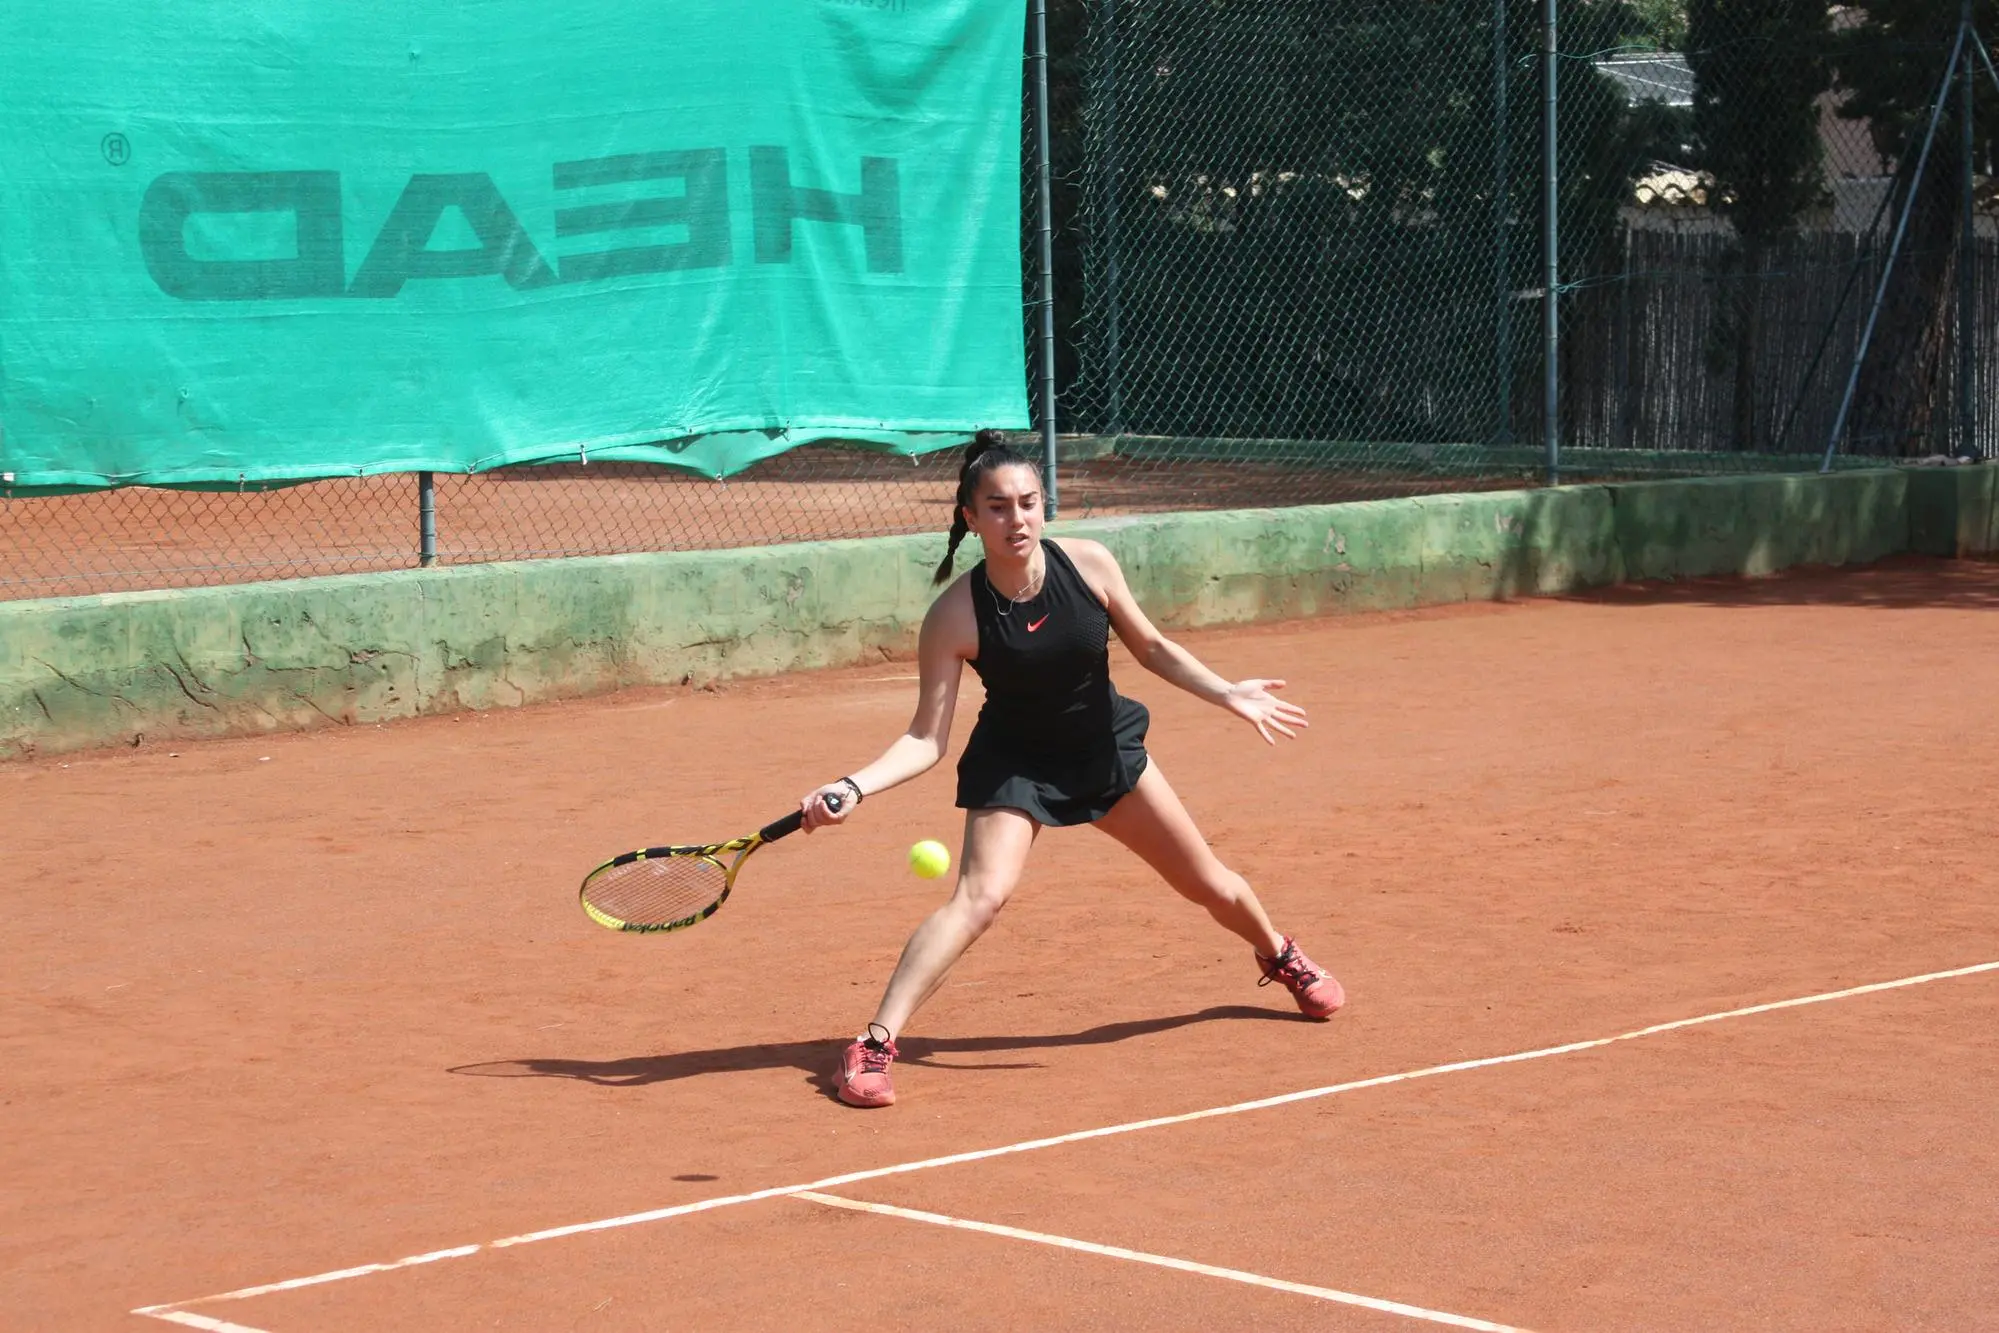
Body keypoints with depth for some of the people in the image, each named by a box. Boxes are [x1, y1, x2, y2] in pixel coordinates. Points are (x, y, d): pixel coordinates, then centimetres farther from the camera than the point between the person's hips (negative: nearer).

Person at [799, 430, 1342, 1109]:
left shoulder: (1089, 564, -19)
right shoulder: (954, 616, -26)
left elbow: (1152, 649, -2)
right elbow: (926, 740, -22)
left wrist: (1231, 694, -9)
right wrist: (856, 787, -37)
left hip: (1107, 747, 4)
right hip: (1014, 765, -3)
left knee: (1207, 882, 14)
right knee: (980, 894, -27)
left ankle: (1281, 956, 48)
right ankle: (873, 1045, -26)